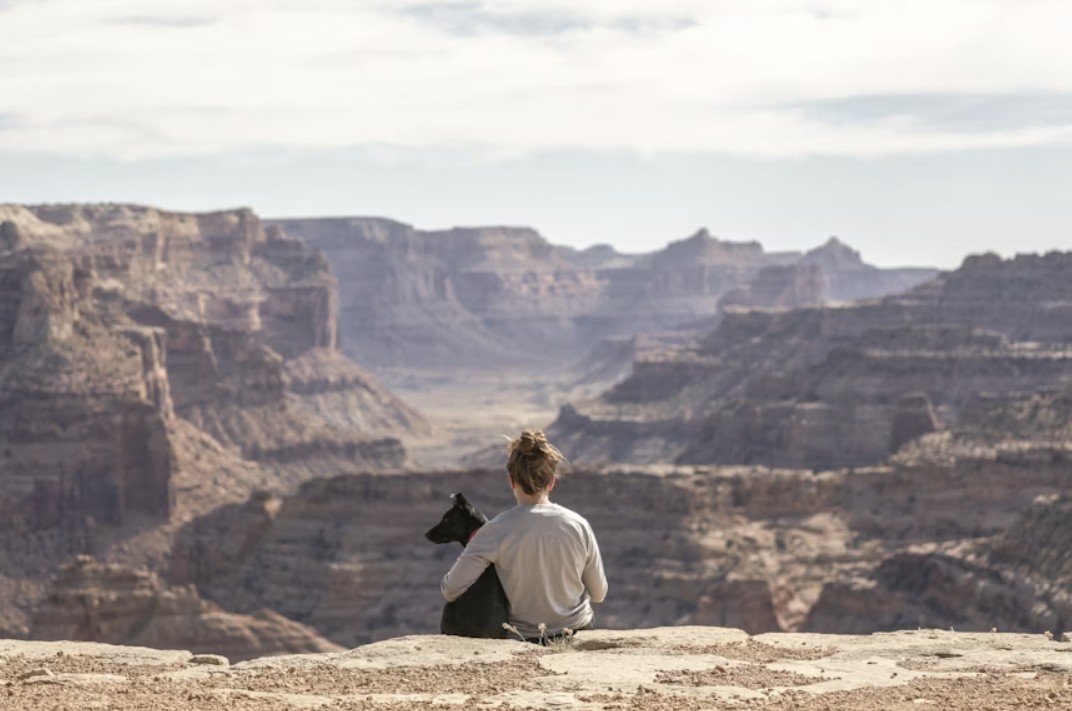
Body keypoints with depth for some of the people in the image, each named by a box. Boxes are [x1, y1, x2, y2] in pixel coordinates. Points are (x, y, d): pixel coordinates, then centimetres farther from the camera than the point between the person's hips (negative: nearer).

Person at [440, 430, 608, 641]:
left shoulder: (498, 530, -17)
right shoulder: (578, 525, -10)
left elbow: (450, 590, -17)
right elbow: (599, 594, 1)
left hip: (525, 638, -2)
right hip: (579, 632, 3)